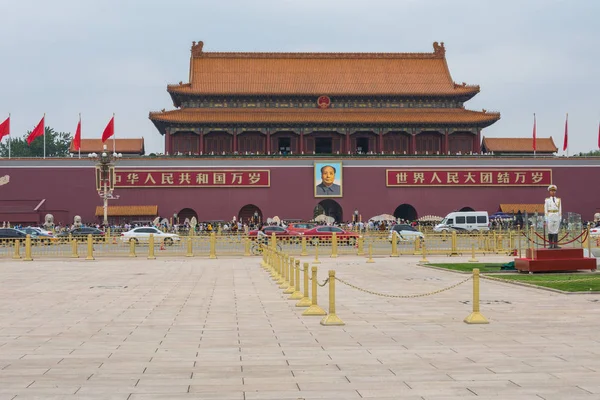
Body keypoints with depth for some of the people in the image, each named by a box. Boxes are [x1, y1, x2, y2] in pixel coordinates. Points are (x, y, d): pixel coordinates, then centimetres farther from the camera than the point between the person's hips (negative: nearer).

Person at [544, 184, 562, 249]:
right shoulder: (547, 200, 3)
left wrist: (560, 218, 4)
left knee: (556, 231, -1)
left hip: (557, 217, 2)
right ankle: (551, 245, 2)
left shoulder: (558, 200, 9)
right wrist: (546, 220, -5)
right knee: (550, 231, -1)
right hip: (550, 217, -2)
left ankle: (555, 245, -1)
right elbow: (545, 210, 1)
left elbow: (560, 210, 10)